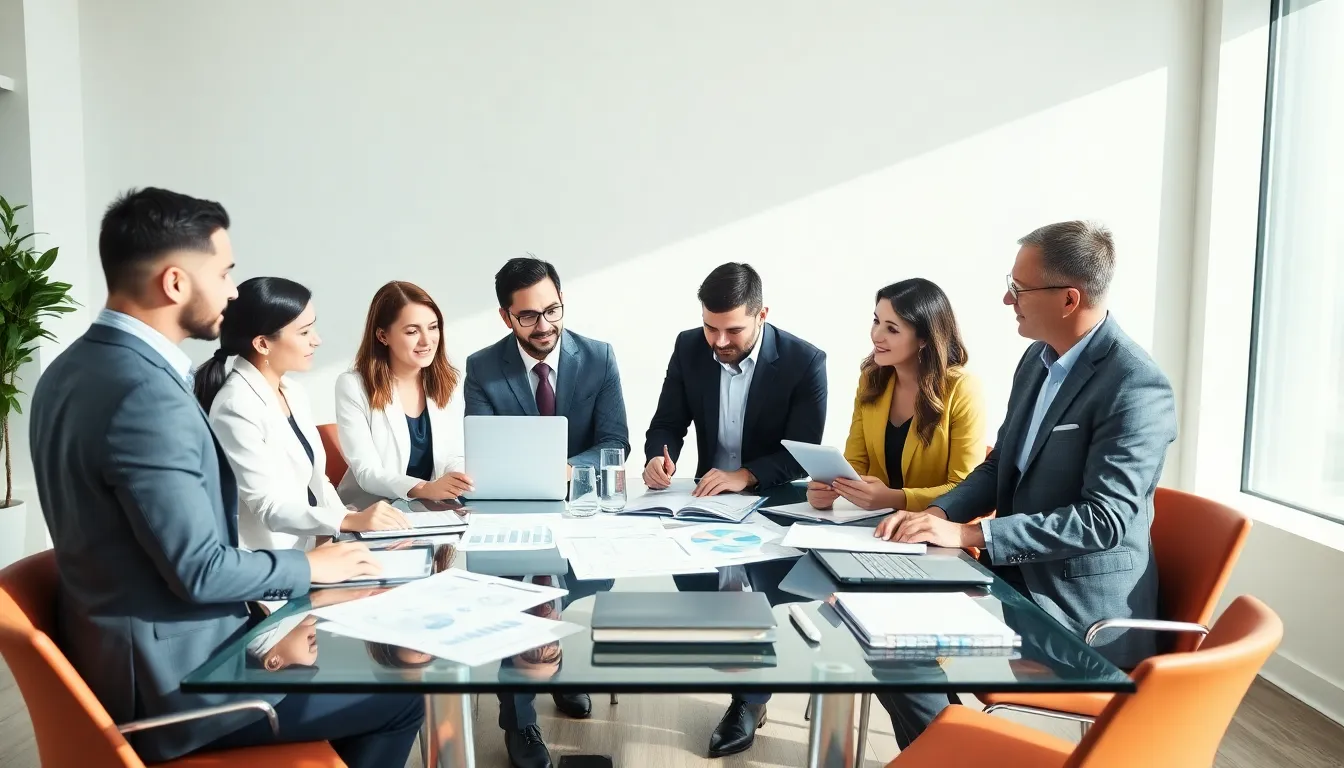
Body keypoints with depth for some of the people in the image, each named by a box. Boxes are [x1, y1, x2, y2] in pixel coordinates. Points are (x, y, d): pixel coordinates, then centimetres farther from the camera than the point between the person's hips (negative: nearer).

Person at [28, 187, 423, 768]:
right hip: (169, 683, -10)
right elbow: (199, 571, -25)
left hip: (131, 658, 10)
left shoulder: (72, 369, 4)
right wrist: (310, 566, -9)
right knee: (402, 696, 0)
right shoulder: (145, 394, -27)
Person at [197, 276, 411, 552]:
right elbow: (268, 505, -22)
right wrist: (350, 521, -34)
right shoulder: (237, 407, -19)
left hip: (305, 548, 7)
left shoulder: (293, 392, 7)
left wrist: (354, 519, -6)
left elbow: (313, 478, 9)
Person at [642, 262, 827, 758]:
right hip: (711, 496, 3)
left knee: (770, 577, -26)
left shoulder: (805, 362, -15)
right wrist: (658, 457, -22)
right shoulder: (689, 349, -4)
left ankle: (749, 695, -2)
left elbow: (802, 454, -16)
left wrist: (745, 476, -33)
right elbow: (667, 424, 1)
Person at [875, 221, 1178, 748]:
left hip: (1082, 609, -8)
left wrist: (969, 534, -27)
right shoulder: (1039, 357, 6)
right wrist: (939, 512, -7)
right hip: (1019, 574, 8)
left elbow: (1105, 519, -26)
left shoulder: (1137, 388, -20)